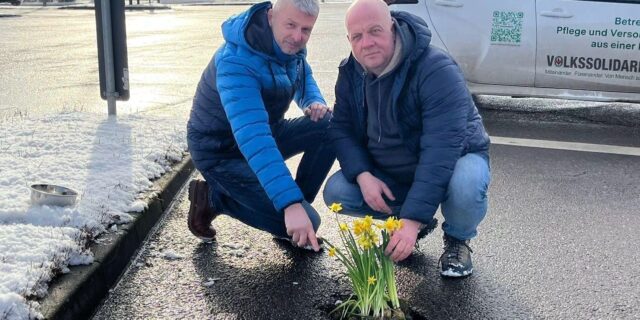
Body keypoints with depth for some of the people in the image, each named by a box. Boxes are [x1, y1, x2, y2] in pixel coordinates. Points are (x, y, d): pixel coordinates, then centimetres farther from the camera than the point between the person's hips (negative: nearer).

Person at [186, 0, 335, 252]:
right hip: (222, 152, -8)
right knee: (306, 221, -16)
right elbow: (252, 138, -44)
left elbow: (303, 75, 16)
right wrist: (290, 204, -52)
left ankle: (298, 203, 1)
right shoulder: (236, 63, -33)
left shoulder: (287, 43, -7)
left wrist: (314, 101, -9)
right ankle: (212, 198, 0)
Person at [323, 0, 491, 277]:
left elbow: (441, 150, -36)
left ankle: (457, 239, -2)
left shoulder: (436, 70, -30)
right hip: (390, 174, 5)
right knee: (335, 193, -16)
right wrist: (363, 176, -25)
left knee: (465, 187, -39)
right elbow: (342, 129, -5)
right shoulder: (351, 72, -9)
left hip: (455, 159, -5)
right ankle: (421, 223, 6)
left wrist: (413, 219, -42)